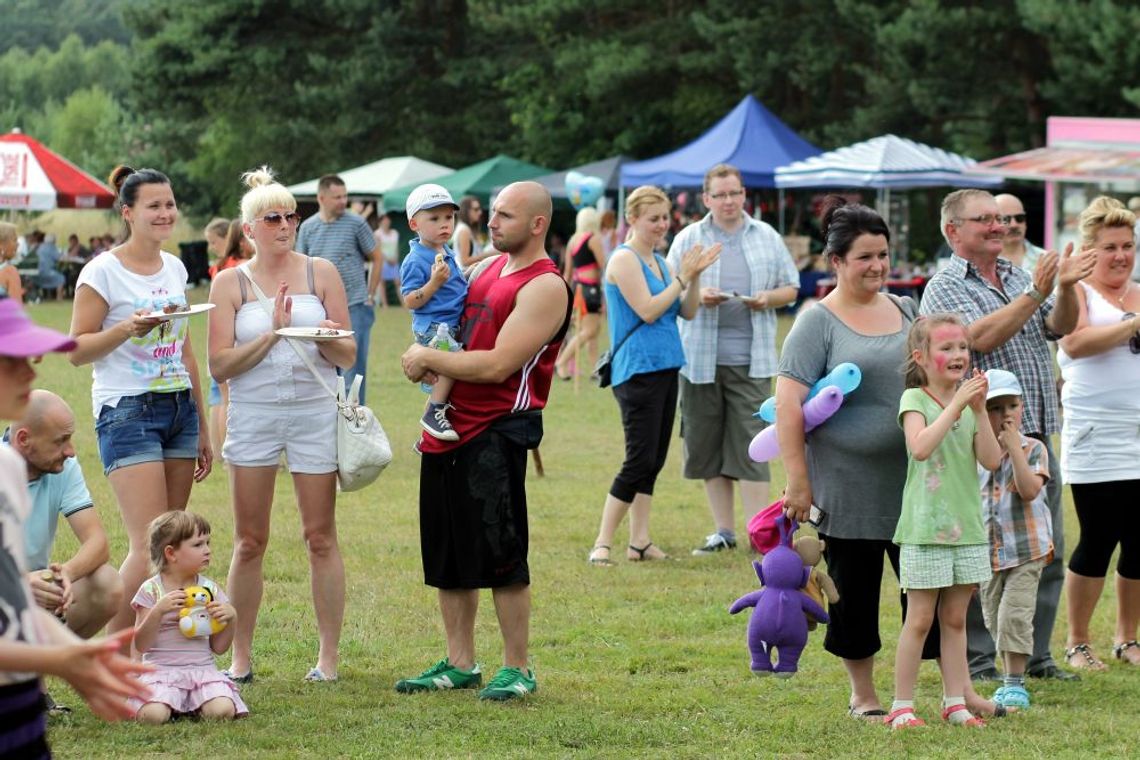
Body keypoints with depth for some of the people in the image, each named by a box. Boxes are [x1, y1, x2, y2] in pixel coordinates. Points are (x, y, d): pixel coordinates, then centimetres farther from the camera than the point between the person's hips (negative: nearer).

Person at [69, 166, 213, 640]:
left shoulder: (175, 268, 12)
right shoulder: (103, 273, -7)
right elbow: (77, 350, -7)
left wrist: (202, 427, 21)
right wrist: (128, 328, -23)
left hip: (179, 407, 7)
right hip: (127, 412, -7)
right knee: (149, 547, -14)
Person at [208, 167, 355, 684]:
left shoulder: (321, 273, 5)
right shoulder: (230, 283, 4)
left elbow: (347, 357, 4)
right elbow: (219, 365, -4)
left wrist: (330, 340, -18)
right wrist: (272, 333, -14)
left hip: (315, 412, 0)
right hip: (253, 414, 0)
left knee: (320, 536, 2)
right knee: (249, 541, 3)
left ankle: (329, 656, 8)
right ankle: (240, 658, 10)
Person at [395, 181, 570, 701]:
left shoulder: (544, 287, -12)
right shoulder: (487, 268, 14)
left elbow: (496, 365, -19)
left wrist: (430, 358, -10)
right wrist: (426, 357, 5)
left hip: (497, 433, -9)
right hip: (449, 425, 9)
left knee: (500, 556, -5)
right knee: (446, 555, 12)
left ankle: (517, 670, 4)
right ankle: (459, 664, 21)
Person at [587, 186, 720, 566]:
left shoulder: (658, 261, 15)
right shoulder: (625, 260, -10)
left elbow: (687, 311, 13)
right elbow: (647, 310, -18)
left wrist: (694, 276, -2)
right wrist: (682, 277, -14)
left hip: (665, 369, 9)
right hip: (637, 372, -9)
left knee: (653, 461, 9)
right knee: (640, 461, -11)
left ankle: (640, 542, 13)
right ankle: (602, 545, -7)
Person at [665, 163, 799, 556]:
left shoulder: (767, 238, 10)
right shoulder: (688, 239, 7)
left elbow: (791, 287, 15)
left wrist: (769, 298, -7)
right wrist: (696, 296, -14)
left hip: (751, 360, -1)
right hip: (701, 358, 1)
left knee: (750, 445, -7)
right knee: (707, 445, 5)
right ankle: (724, 531, 14)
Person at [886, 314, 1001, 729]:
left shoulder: (968, 402, 8)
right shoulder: (914, 399, -7)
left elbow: (992, 460, -2)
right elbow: (920, 447, -25)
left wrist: (979, 410, -12)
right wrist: (956, 404, -25)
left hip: (967, 525, 5)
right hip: (925, 526, -5)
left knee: (955, 619, 11)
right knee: (919, 619, -2)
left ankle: (955, 703, 16)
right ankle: (901, 706, 4)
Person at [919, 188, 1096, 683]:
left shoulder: (1018, 276, 17)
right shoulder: (945, 288, -4)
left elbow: (1061, 327, 6)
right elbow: (981, 338, -19)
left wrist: (1066, 287, -12)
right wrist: (1036, 292, -21)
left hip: (1036, 434, 7)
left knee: (1047, 555, 10)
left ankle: (1036, 655, 19)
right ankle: (978, 661, 5)